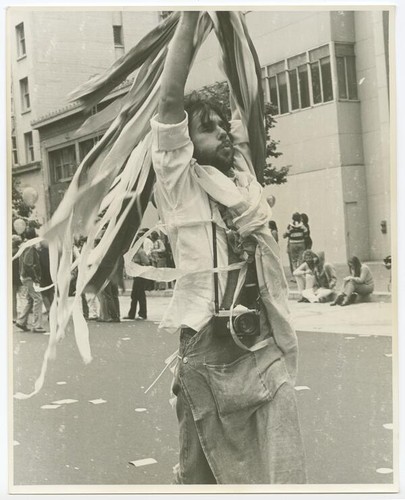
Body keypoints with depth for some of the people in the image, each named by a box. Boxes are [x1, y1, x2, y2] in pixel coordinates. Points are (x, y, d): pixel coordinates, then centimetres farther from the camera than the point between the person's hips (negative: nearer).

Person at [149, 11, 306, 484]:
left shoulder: (242, 174, 16)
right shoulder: (179, 184, -1)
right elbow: (169, 100, -10)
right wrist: (190, 15, -9)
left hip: (268, 351, 5)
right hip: (210, 354, -5)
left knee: (284, 474, 3)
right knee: (202, 474, 8)